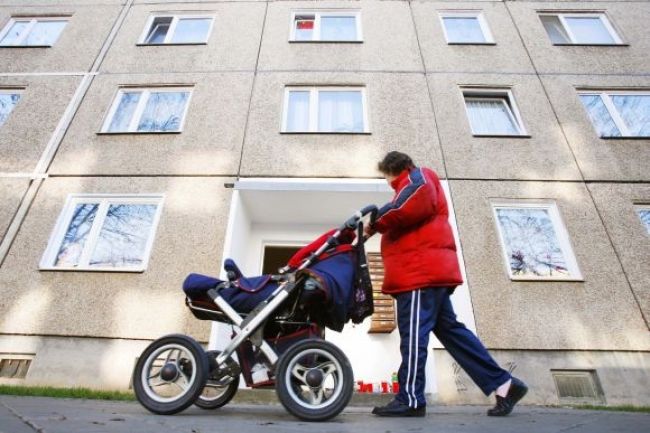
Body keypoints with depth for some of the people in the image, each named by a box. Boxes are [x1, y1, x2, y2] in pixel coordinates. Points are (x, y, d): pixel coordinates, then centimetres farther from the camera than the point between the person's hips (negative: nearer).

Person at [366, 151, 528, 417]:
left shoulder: (417, 177, 5)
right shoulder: (414, 185, 35)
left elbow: (412, 206, -18)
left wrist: (376, 221, -11)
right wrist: (378, 224, 13)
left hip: (421, 268, -10)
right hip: (426, 269, 10)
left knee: (413, 334, -9)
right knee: (449, 329, 8)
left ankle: (410, 400, -4)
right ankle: (503, 383, 11)